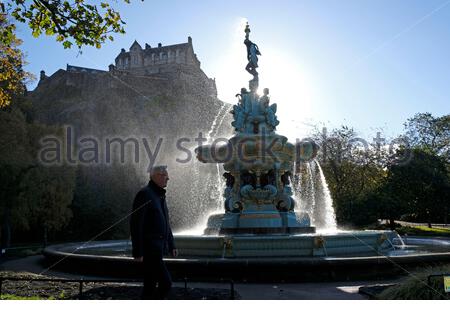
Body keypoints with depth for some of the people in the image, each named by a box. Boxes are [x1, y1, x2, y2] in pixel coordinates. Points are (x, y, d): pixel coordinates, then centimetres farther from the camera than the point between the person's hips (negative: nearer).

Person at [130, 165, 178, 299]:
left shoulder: (160, 195, 18)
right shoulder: (144, 194, -12)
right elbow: (136, 224, -17)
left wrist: (171, 245, 20)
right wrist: (138, 252, -19)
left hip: (158, 249, 9)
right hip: (150, 249, -9)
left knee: (151, 284, 12)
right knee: (166, 282, -9)